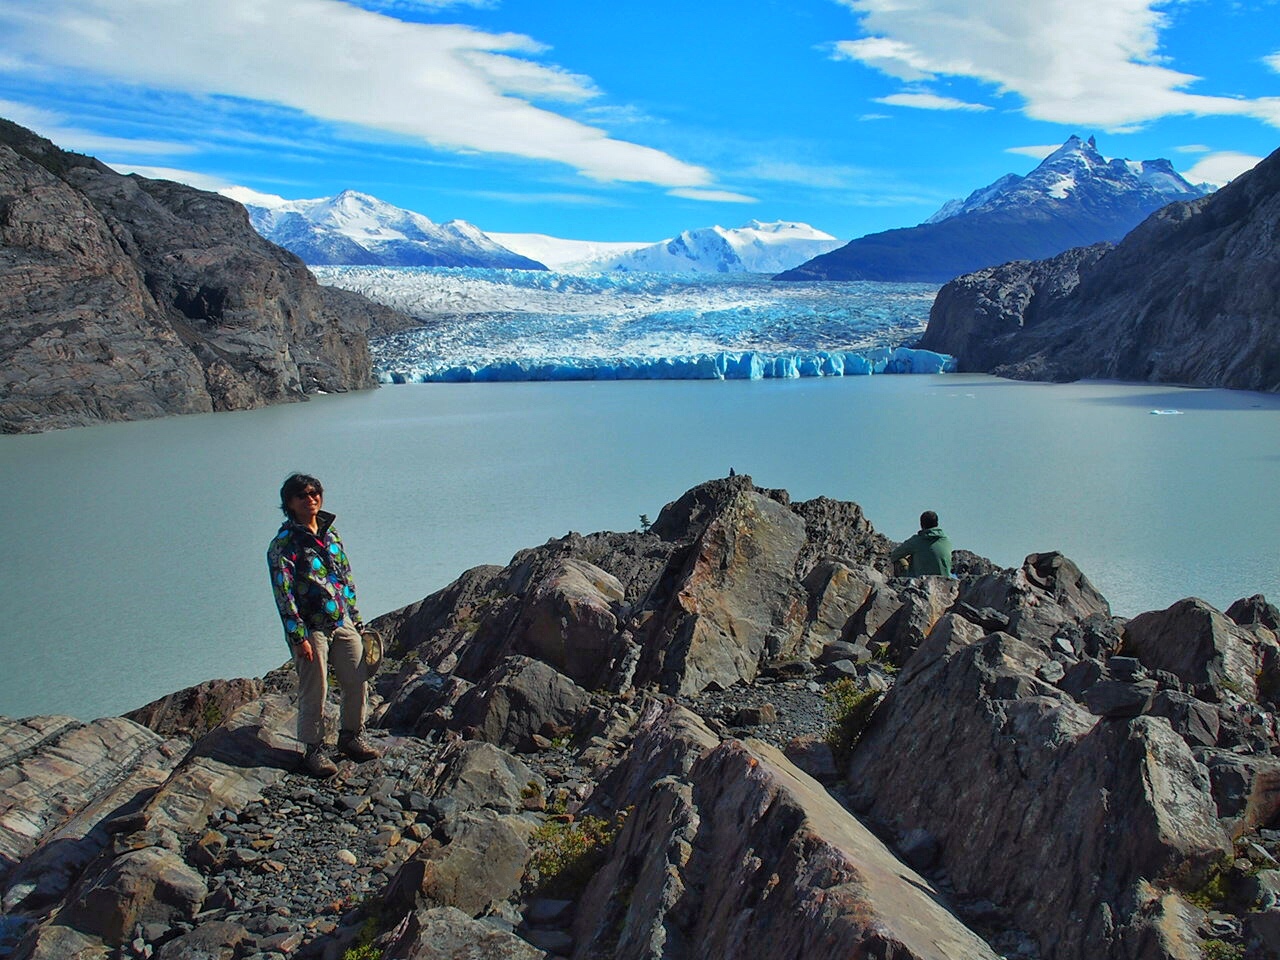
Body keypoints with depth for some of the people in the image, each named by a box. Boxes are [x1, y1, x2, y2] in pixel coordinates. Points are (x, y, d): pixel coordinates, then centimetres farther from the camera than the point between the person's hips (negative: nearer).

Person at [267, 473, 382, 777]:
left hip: (344, 624, 6)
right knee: (314, 692, 1)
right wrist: (298, 636, -16)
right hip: (312, 629, -6)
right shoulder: (284, 544, -7)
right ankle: (314, 750, 16)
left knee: (357, 683, 9)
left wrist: (356, 619, 16)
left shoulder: (331, 534, 12)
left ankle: (352, 736, 28)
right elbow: (283, 593, -12)